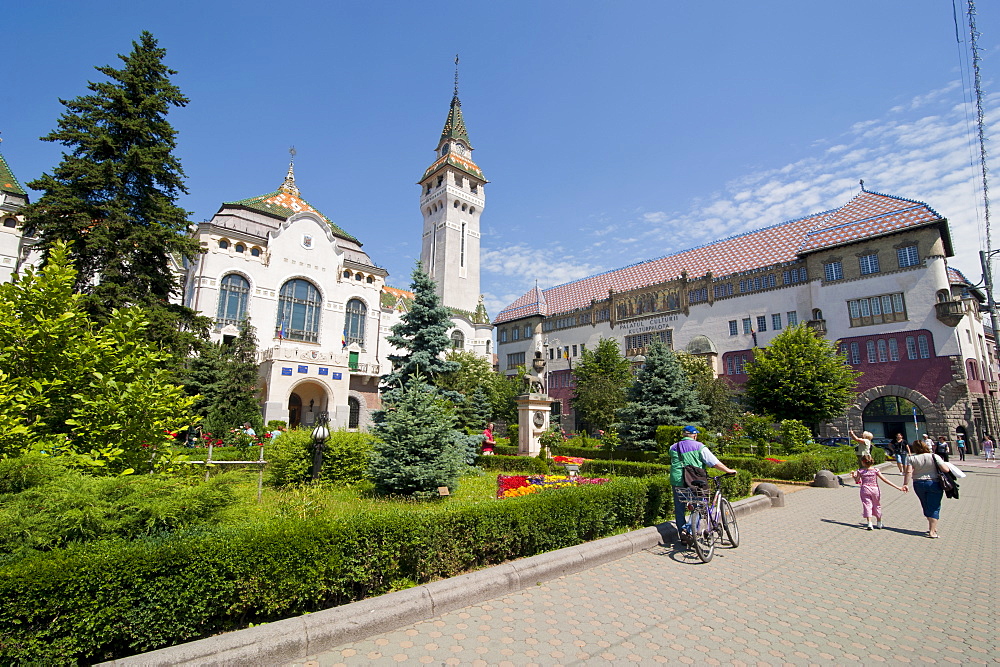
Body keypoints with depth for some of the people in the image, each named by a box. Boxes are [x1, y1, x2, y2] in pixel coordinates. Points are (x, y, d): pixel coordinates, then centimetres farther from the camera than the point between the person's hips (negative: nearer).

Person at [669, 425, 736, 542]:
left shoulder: (673, 447, 9)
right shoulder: (699, 447, -2)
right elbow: (714, 462, -3)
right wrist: (728, 470, 7)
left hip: (677, 481, 3)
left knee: (679, 510, 8)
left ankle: (683, 536, 11)